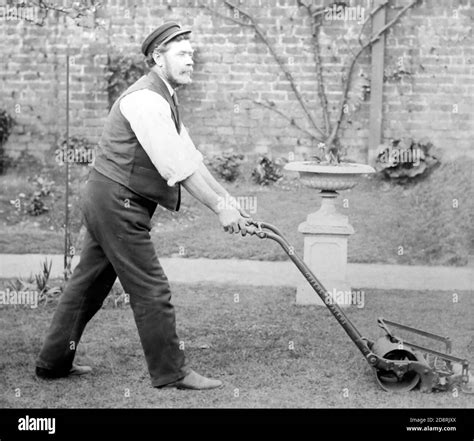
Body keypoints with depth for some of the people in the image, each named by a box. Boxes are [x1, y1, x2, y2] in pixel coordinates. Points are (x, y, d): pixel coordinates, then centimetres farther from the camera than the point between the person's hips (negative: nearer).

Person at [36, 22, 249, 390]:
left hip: (106, 202, 11)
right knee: (151, 289, -4)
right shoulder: (145, 100, -19)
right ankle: (171, 373, 5)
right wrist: (220, 208, -21)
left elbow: (191, 159, 13)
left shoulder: (164, 100, 15)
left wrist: (229, 199, 6)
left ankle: (54, 361, 25)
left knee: (90, 282, 16)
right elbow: (176, 167, -24)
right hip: (117, 201, -11)